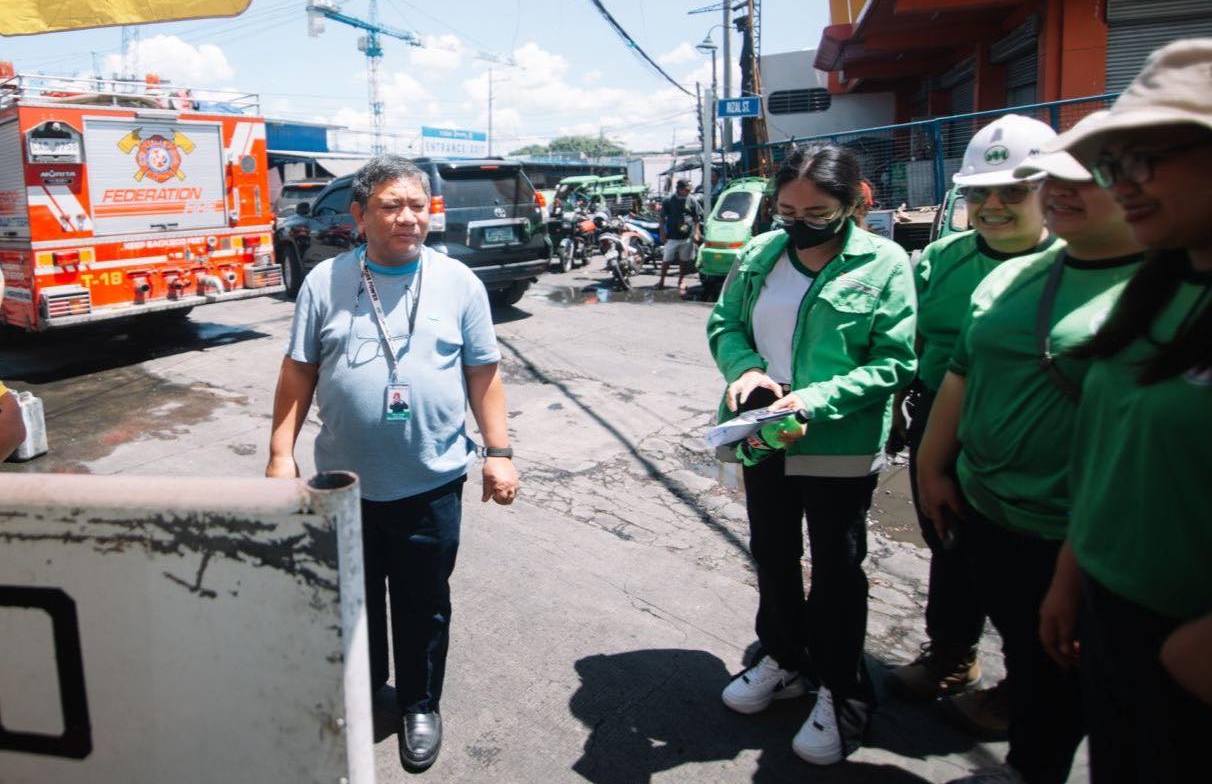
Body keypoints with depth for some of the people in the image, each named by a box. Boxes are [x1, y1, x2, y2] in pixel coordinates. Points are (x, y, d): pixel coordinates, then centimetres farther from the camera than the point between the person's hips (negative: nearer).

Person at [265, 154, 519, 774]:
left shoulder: (458, 283, -1)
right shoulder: (325, 282, 0)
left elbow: (483, 374, 1)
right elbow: (298, 372, 3)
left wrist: (499, 451, -2)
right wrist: (280, 451, -1)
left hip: (431, 482, -1)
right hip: (345, 480, 2)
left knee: (424, 604, 12)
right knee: (352, 596, 19)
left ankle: (420, 705, 34)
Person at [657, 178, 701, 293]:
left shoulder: (692, 201, 1)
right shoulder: (668, 201, -5)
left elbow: (697, 219, 8)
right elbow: (662, 218, -1)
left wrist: (696, 233, 0)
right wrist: (662, 234, -5)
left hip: (687, 237, 2)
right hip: (671, 237, -2)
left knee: (684, 260, 10)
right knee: (666, 259, 5)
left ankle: (681, 280, 25)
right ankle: (662, 280, 17)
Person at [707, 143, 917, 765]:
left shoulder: (883, 263, -12)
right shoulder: (760, 253, 0)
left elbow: (894, 362, -15)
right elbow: (723, 324, 7)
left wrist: (817, 399, -27)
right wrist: (745, 367, -15)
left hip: (840, 450, -5)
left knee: (836, 572, 10)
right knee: (772, 556, 21)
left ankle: (842, 695, 30)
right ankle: (783, 660, 44)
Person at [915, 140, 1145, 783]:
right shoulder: (1012, 277, 6)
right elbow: (961, 374, 12)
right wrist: (934, 469, 12)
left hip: (1075, 541, -6)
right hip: (984, 515, 6)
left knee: (1056, 677, 14)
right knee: (1021, 653, 22)